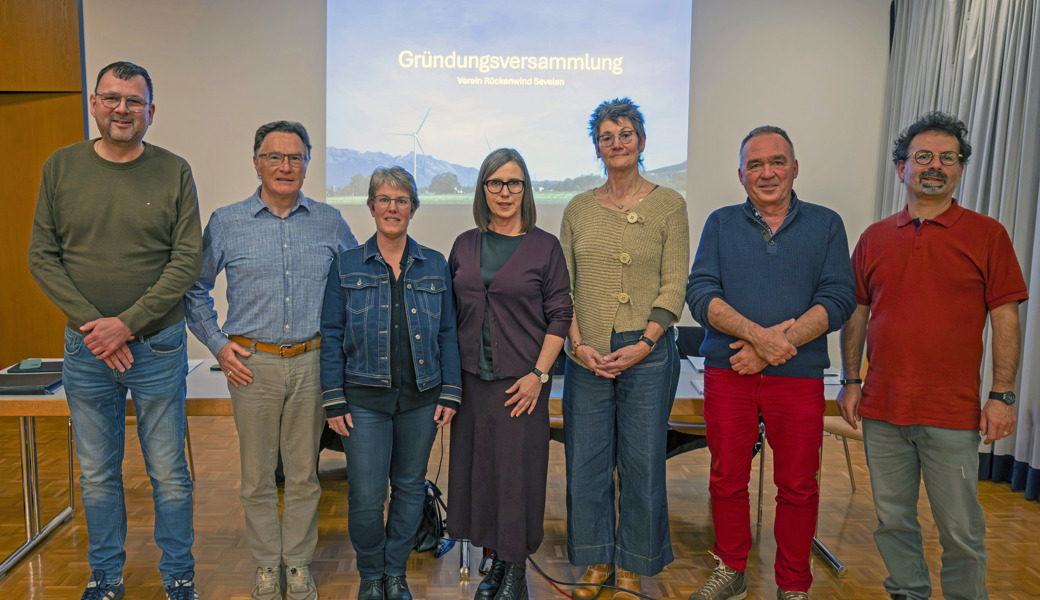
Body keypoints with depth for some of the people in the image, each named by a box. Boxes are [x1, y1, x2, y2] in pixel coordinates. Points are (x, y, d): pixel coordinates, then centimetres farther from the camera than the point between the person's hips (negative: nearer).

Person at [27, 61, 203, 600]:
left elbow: (187, 261, -7)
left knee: (168, 472, 8)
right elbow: (42, 256, 2)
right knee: (97, 474, 14)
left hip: (158, 346, -2)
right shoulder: (61, 166, 3)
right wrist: (92, 324, -10)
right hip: (86, 348, 2)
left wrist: (127, 323, -14)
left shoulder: (174, 172, -2)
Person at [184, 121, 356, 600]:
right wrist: (218, 344, 2)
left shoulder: (329, 223, 5)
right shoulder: (226, 223, 2)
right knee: (257, 475, 8)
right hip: (252, 363, 0)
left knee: (304, 474, 9)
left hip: (312, 362, 1)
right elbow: (193, 289, 11)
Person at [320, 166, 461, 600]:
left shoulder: (435, 266, 6)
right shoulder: (346, 266, 2)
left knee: (410, 488, 11)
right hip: (365, 399, -1)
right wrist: (334, 401, -5)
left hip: (421, 398, 2)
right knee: (365, 497, -1)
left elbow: (448, 333, 6)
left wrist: (449, 393, 0)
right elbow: (331, 336, 1)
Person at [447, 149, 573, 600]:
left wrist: (539, 374, -12)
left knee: (517, 470, 1)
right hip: (471, 377, 4)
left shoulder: (545, 247, -2)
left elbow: (560, 316, -4)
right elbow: (451, 312, 13)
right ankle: (496, 561, 28)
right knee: (477, 467, 10)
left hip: (521, 380, -4)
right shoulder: (465, 245, 9)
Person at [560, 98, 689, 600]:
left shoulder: (668, 205, 1)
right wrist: (578, 343, -7)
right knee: (586, 459, 9)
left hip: (648, 350, -2)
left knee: (642, 460, 6)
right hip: (588, 354, 3)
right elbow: (564, 286, 6)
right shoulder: (578, 209, 9)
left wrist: (644, 344, -13)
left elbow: (674, 284, -4)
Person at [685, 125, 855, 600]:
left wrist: (777, 345, -16)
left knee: (798, 487, 7)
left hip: (798, 375, 0)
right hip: (728, 371, 1)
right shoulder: (721, 223, 7)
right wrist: (758, 334, -19)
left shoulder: (826, 224, 6)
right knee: (727, 480, 10)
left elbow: (838, 299, -4)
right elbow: (699, 293, -4)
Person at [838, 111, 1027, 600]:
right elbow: (856, 315, 12)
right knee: (893, 520, 13)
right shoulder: (874, 238, 9)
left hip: (952, 413, -3)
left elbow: (1005, 320, -1)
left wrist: (1001, 396, -6)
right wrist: (850, 382, 7)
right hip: (882, 410, 3)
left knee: (961, 530, 5)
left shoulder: (986, 234, 1)